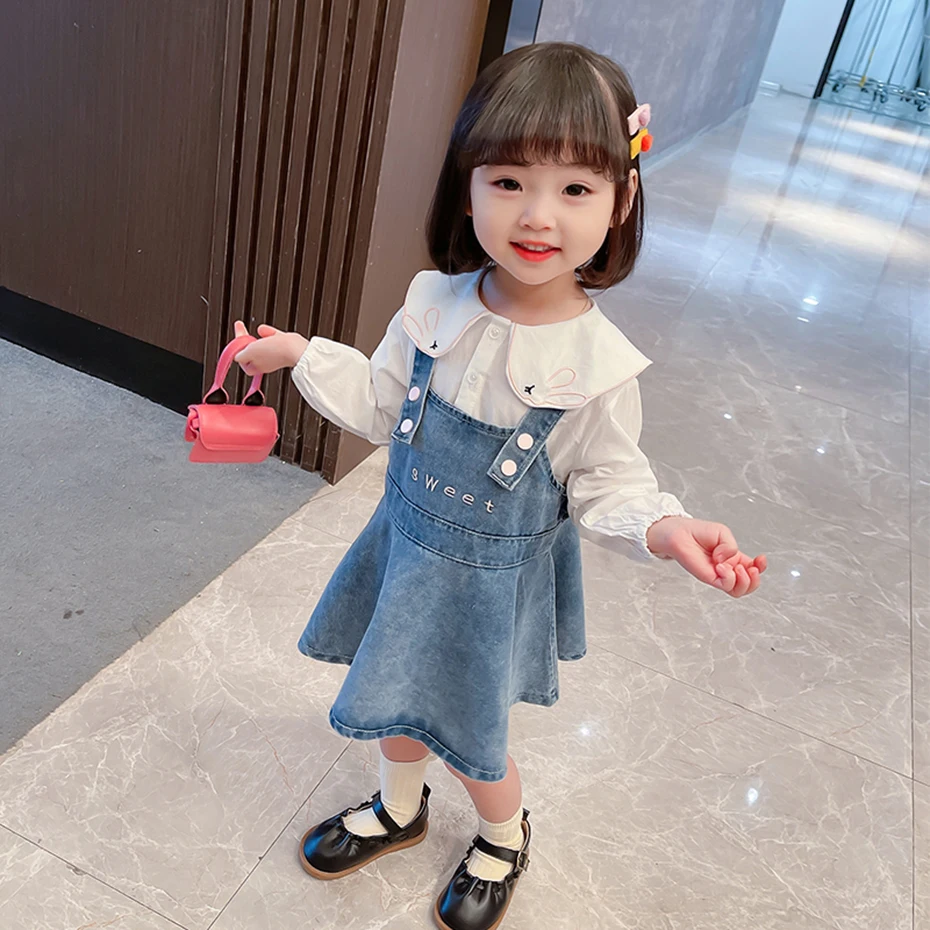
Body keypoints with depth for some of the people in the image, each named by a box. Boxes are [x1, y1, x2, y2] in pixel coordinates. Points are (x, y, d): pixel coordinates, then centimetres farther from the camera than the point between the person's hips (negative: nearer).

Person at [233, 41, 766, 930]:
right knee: (396, 697, 24)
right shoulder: (435, 304, -12)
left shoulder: (598, 364, -22)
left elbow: (608, 484, -11)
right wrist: (302, 354, -1)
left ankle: (505, 836, 49)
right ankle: (399, 807, 57)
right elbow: (383, 404, 3)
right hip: (407, 542, 4)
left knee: (467, 738, 13)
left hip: (490, 580, -4)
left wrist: (664, 527, -30)